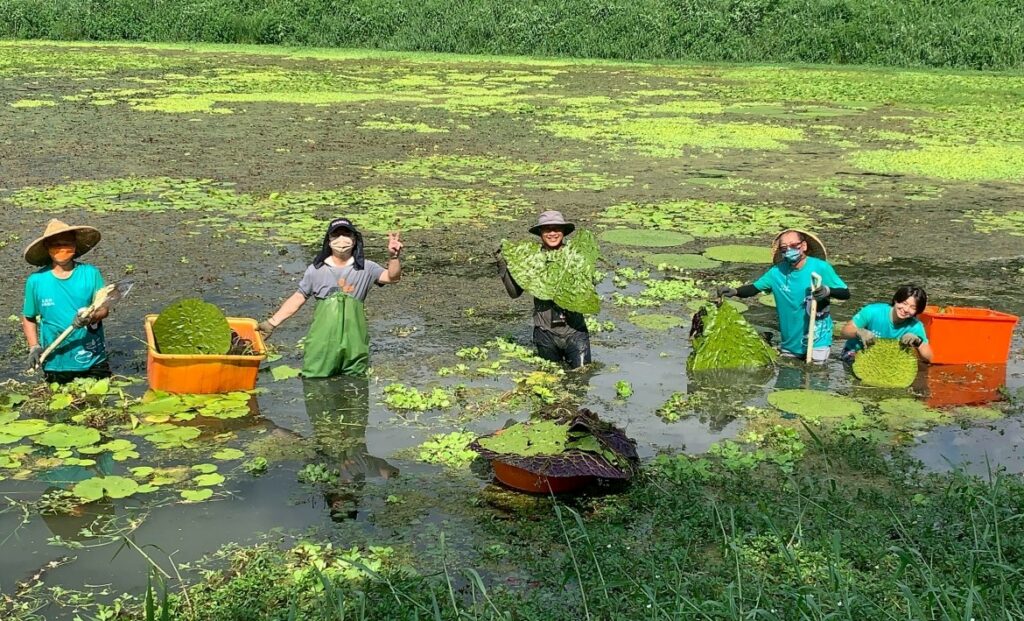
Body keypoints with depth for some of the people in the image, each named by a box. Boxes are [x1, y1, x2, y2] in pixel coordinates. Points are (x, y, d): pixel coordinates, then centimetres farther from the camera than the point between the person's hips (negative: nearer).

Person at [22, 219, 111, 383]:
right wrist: (34, 347, -7)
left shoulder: (90, 273, -6)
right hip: (55, 364, 0)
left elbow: (103, 309, -4)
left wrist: (91, 317, -26)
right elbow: (28, 318, 6)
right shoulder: (36, 280, -5)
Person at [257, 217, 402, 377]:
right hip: (321, 344, 0)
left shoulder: (365, 268, 4)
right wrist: (271, 324, 7)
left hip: (354, 345, 0)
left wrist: (393, 256, -29)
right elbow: (297, 299, 10)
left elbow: (392, 277, -9)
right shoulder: (316, 270, 5)